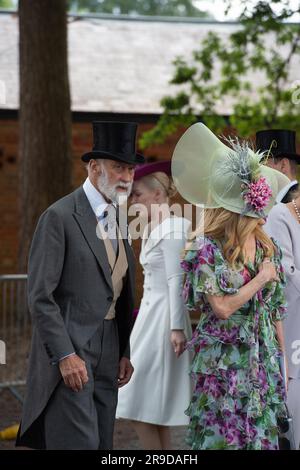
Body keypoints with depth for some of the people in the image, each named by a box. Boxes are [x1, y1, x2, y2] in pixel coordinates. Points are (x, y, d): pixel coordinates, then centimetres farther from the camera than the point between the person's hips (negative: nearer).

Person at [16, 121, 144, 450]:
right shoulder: (60, 216, -10)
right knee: (78, 442, -11)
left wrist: (125, 352, 11)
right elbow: (40, 296, -15)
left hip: (108, 354, 8)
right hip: (68, 351, -8)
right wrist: (65, 356, -19)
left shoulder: (117, 220, 14)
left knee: (102, 443, 8)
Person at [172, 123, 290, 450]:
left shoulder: (268, 247, 6)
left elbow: (274, 308, 12)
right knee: (222, 435, -2)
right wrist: (262, 278, -10)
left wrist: (281, 355, 12)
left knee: (262, 432, 7)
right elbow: (223, 308, -17)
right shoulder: (207, 249, -11)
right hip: (223, 359, -5)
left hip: (263, 358, 6)